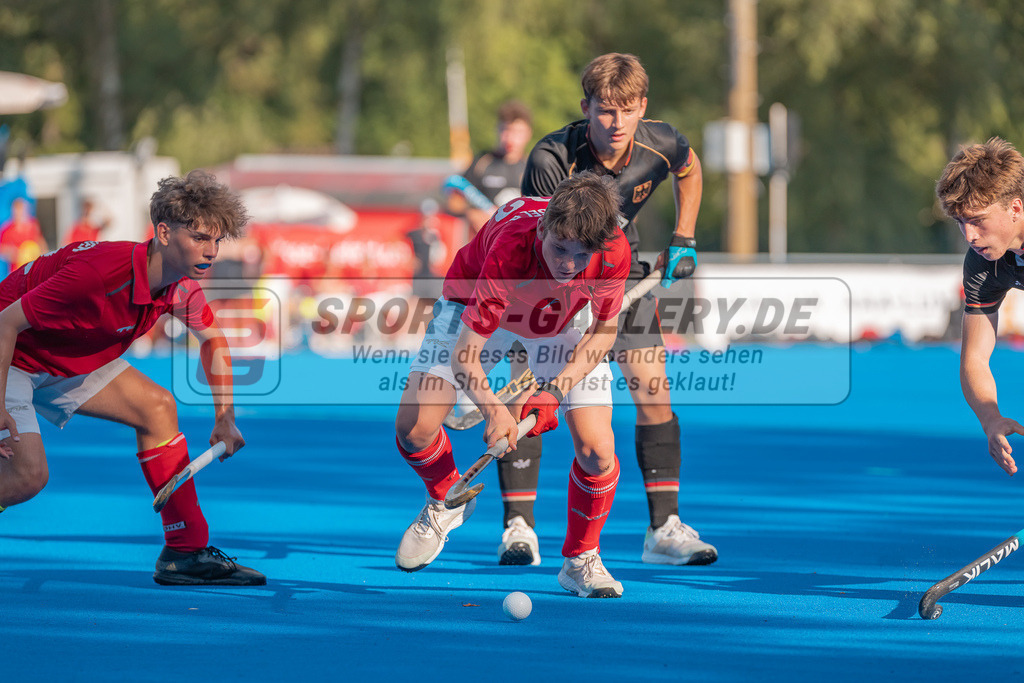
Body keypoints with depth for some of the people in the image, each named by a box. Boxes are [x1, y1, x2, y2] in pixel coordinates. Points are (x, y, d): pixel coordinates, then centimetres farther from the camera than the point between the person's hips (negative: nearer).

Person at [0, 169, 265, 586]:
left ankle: (185, 553, 4)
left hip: (73, 361, 8)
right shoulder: (100, 272, -36)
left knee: (157, 407, -1)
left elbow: (213, 340, 11)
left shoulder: (182, 286, -11)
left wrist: (225, 418, 1)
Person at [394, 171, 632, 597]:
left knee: (596, 449, -16)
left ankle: (580, 560, 10)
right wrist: (494, 409, -57)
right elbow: (464, 355, -40)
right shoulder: (508, 250, -42)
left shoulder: (614, 253, -35)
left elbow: (603, 332, -16)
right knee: (414, 426, -13)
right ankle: (446, 500, 23)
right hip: (475, 304, -1)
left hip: (564, 325, 1)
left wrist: (555, 390, -29)